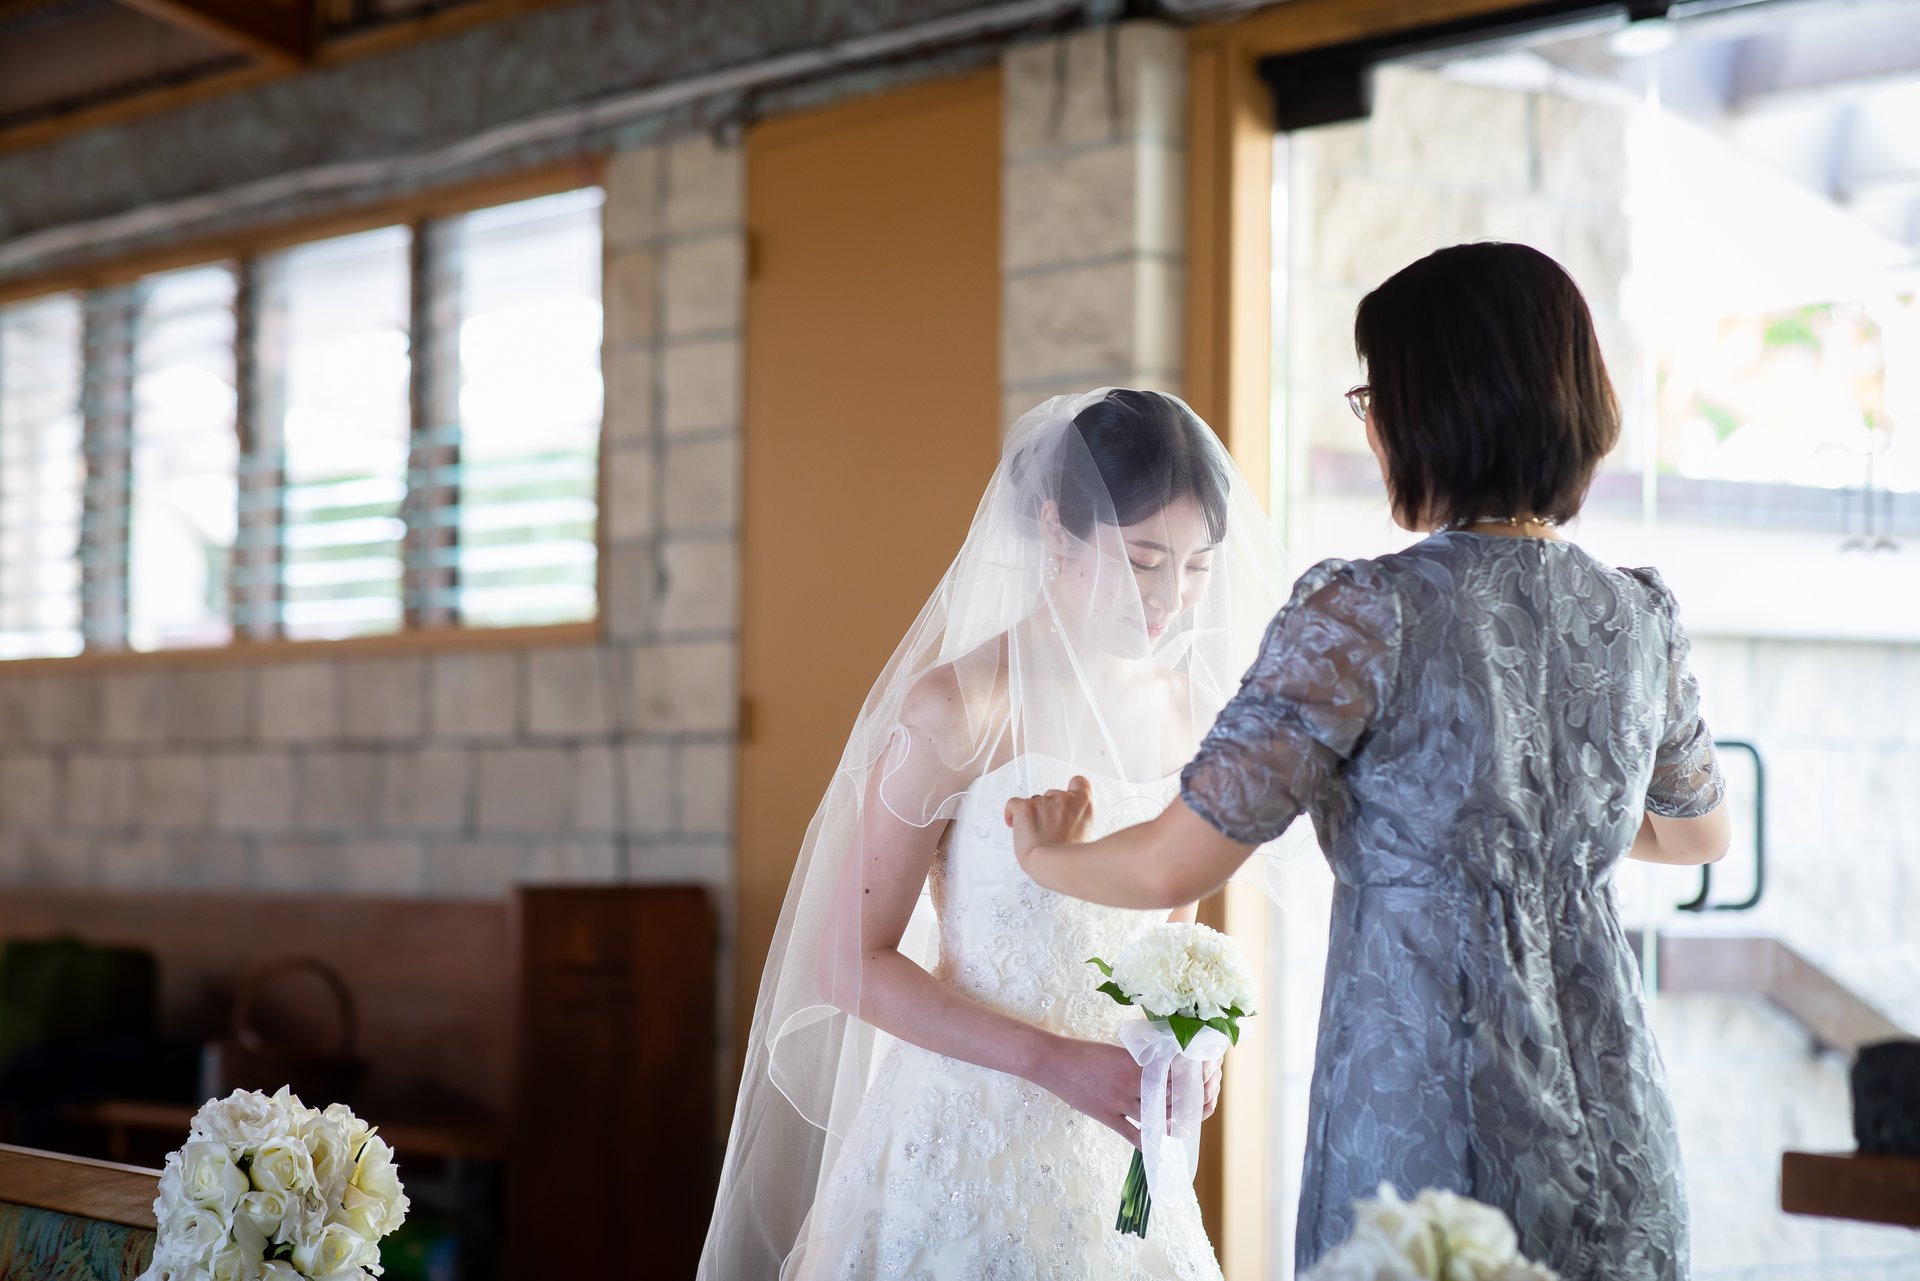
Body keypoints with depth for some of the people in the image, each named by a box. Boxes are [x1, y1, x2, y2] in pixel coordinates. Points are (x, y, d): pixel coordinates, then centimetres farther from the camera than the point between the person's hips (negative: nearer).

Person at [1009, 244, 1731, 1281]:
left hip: (1427, 1141, -6)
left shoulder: (1369, 613, -15)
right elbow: (1700, 832, 24)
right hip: (1615, 1148, 6)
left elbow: (1176, 863, -16)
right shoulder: (1638, 618, 4)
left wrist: (1046, 855, 5)